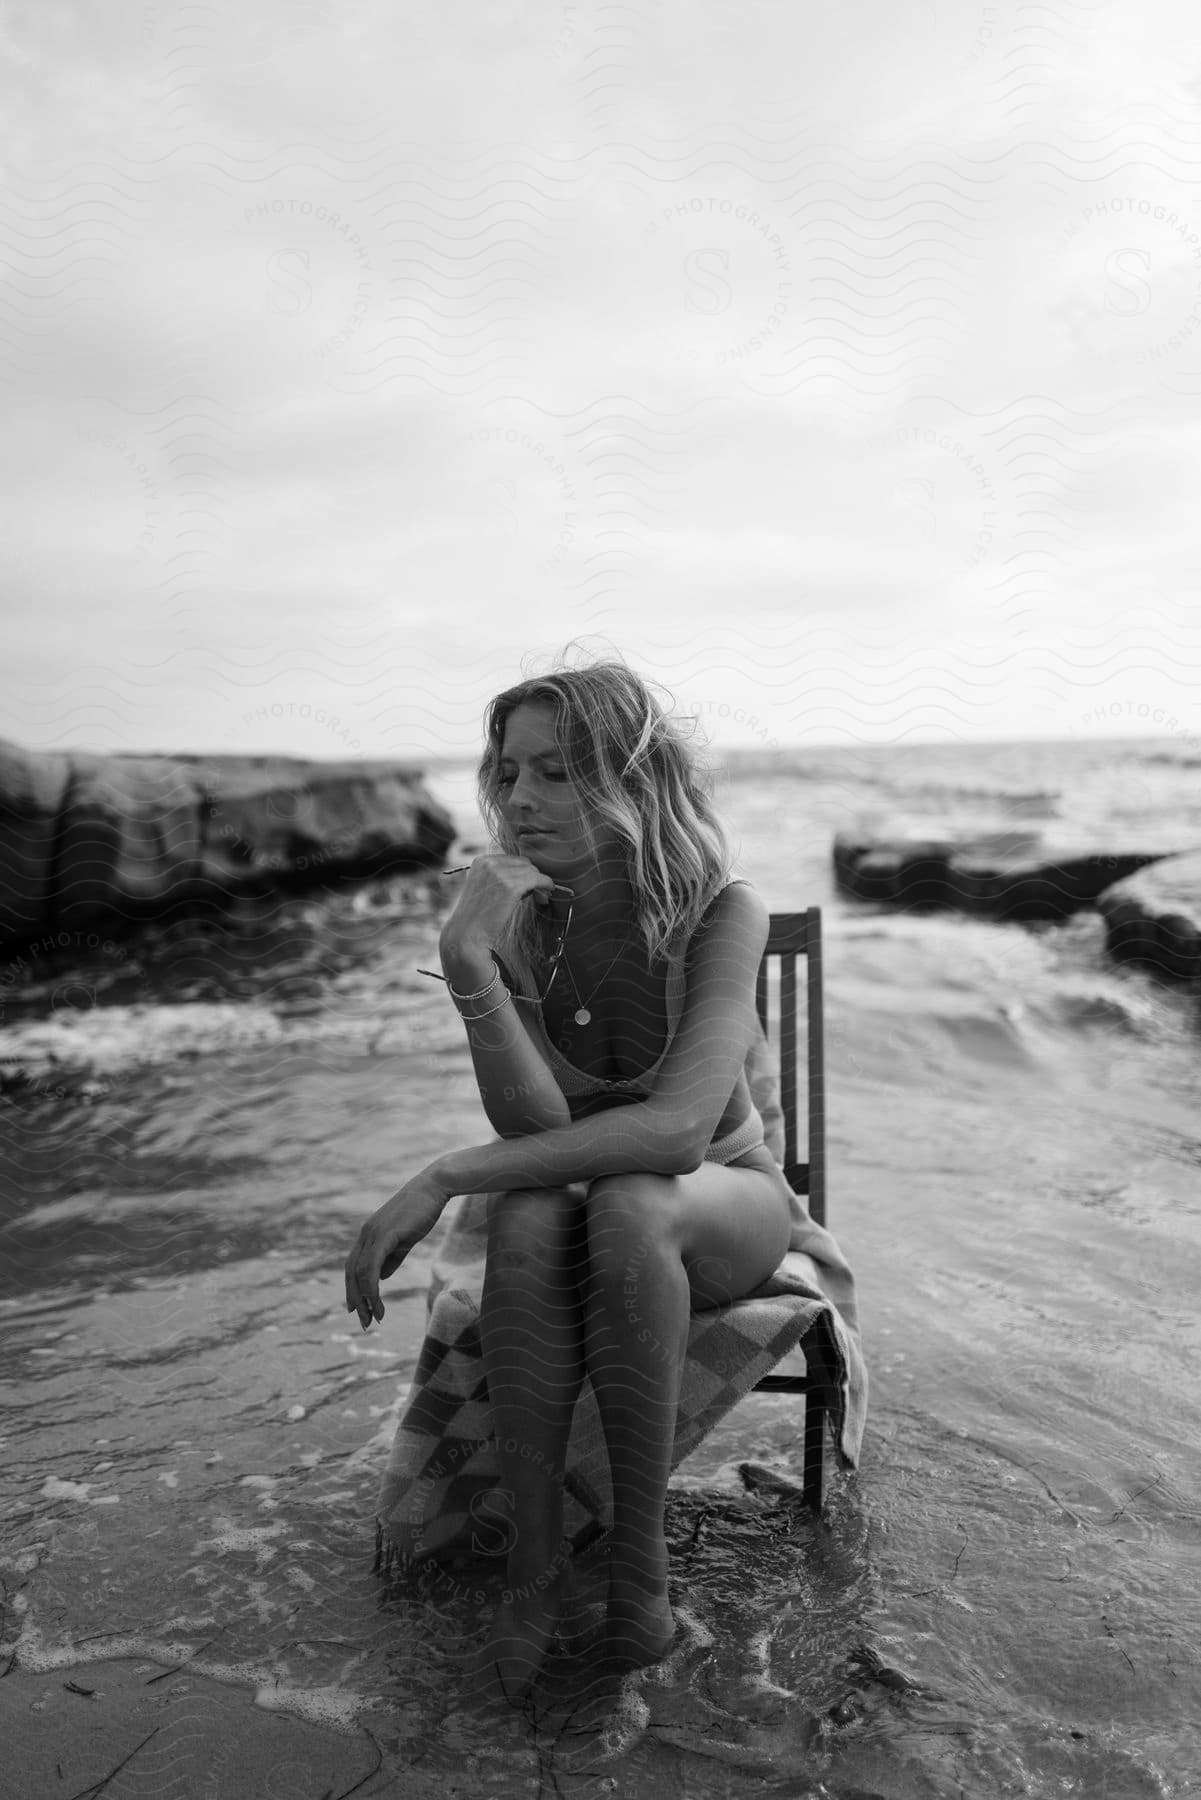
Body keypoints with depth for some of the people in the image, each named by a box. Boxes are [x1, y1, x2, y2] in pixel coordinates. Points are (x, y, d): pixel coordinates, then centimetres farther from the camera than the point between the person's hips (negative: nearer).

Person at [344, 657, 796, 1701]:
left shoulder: (722, 913, -24)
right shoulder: (518, 920, -14)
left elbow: (679, 1127, -37)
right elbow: (536, 1129, -23)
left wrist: (443, 1178, -40)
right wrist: (469, 971, -38)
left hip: (724, 1201, -2)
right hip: (578, 1203, 3)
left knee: (628, 1206, -36)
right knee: (528, 1214, -33)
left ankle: (641, 1551, -18)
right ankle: (535, 1559, -18)